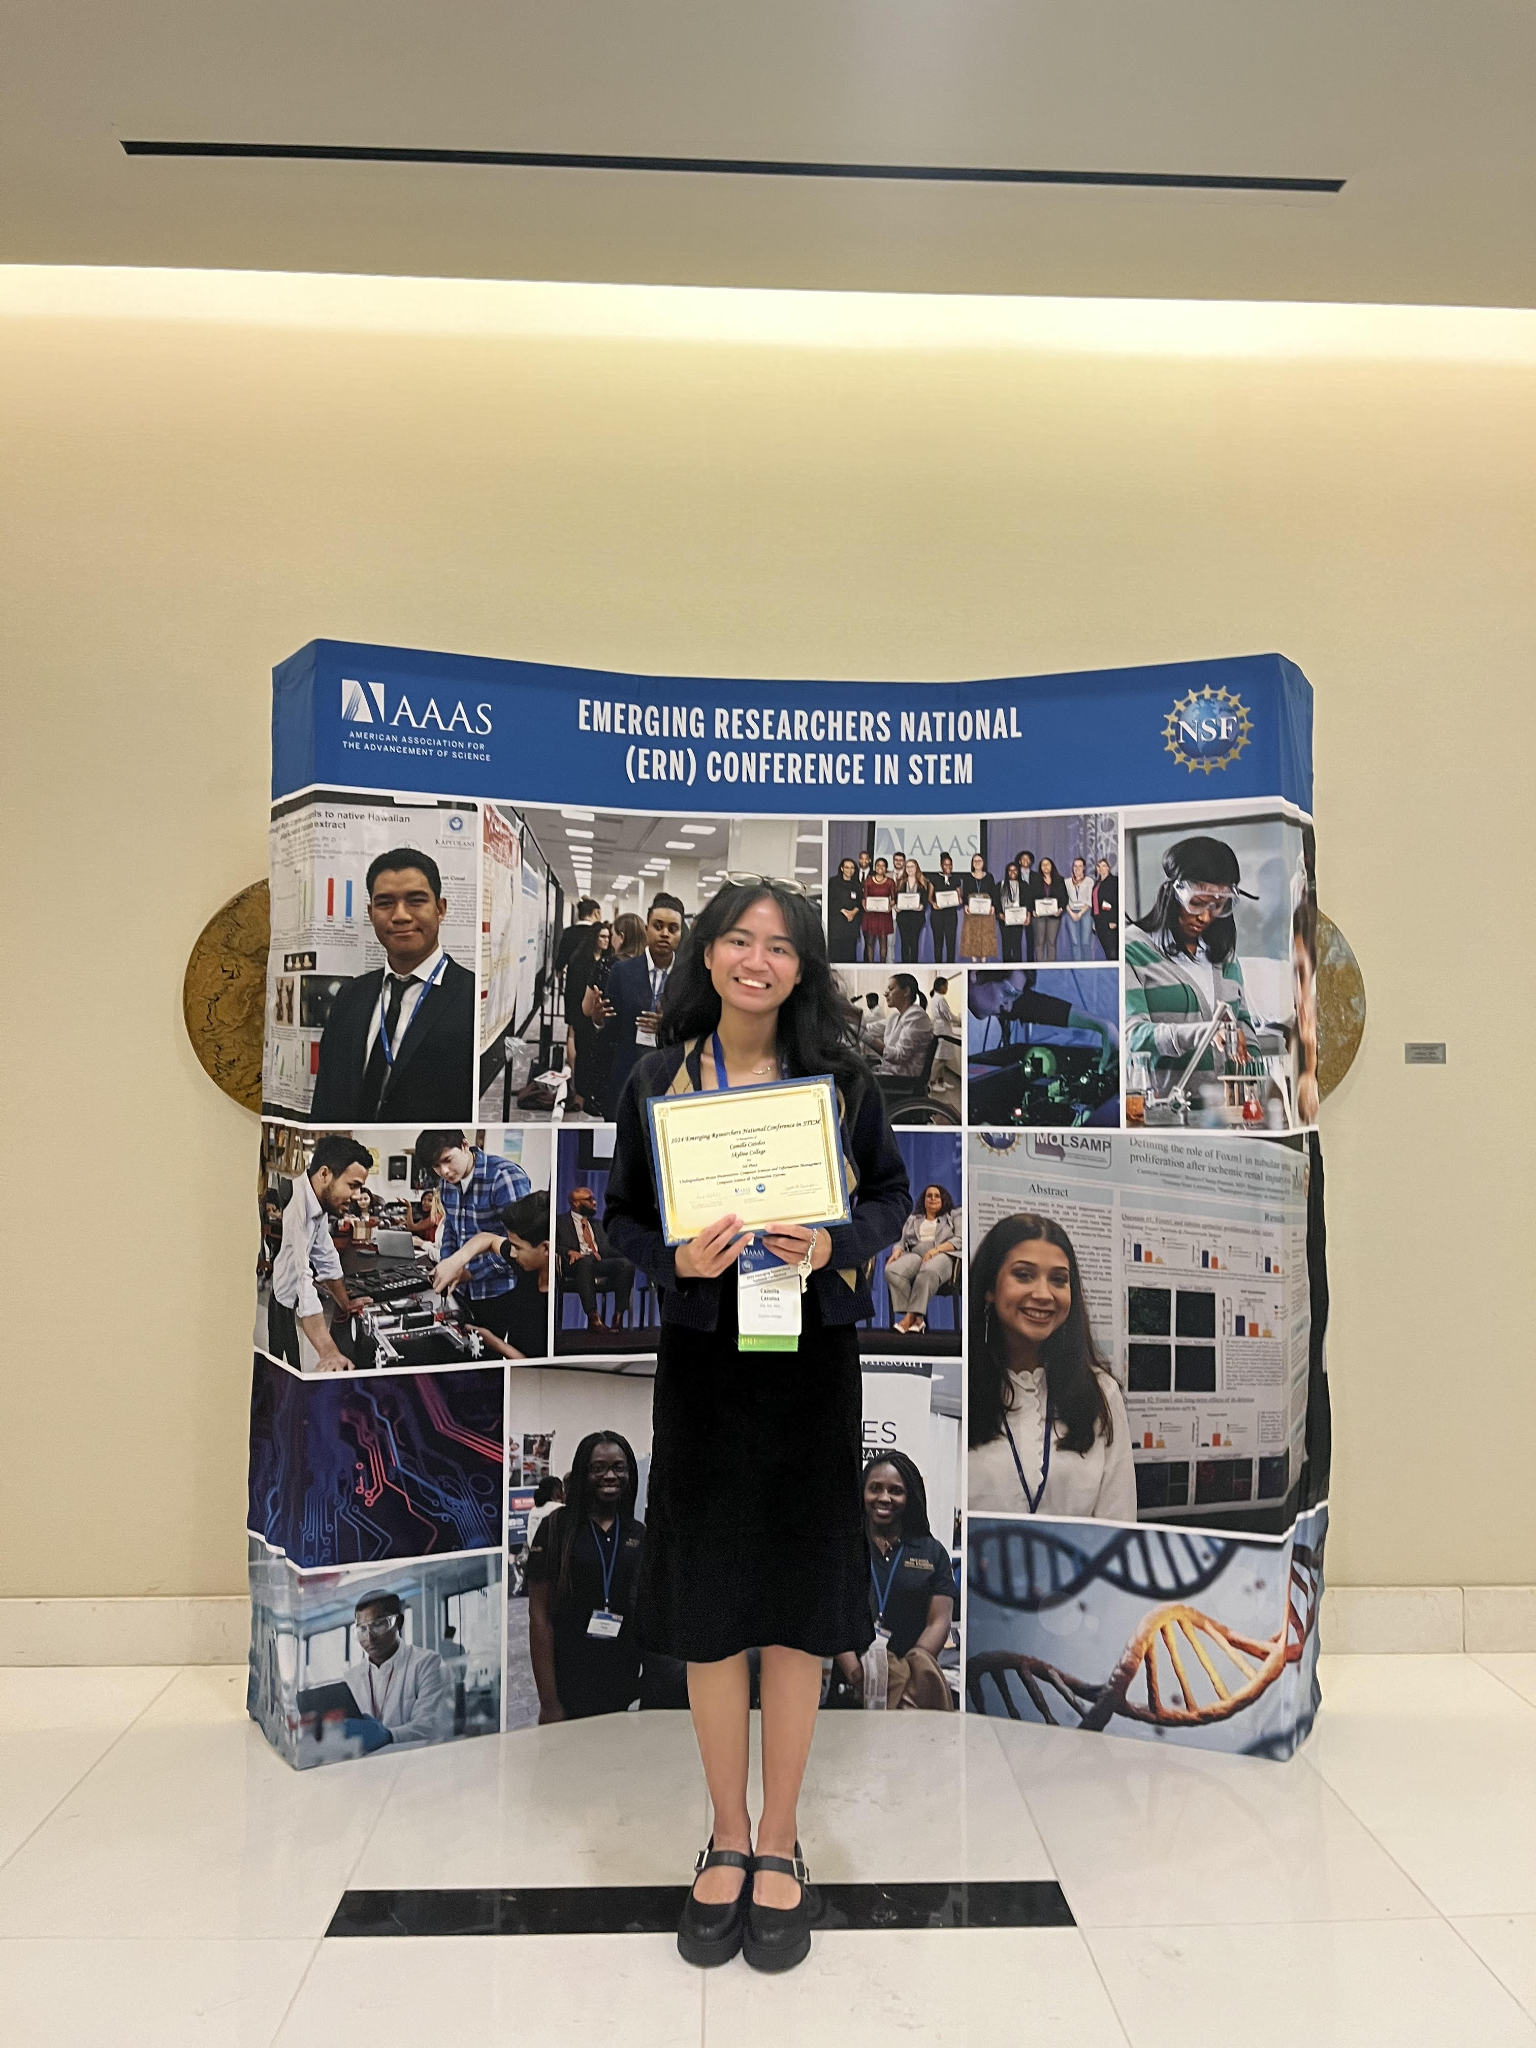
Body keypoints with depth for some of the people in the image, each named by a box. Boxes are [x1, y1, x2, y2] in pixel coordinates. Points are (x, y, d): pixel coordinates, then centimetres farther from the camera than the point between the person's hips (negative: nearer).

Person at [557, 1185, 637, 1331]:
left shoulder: (597, 1224, 31)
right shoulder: (561, 1222, 15)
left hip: (599, 1263, 5)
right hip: (576, 1265, -5)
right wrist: (569, 1252, -19)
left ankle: (619, 1317, -29)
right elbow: (554, 1245, 0)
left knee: (626, 1264, -25)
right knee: (586, 1261, -41)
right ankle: (593, 1317, -44)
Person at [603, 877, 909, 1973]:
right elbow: (625, 1215, 5)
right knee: (709, 1604, 10)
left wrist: (835, 1245, -13)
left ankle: (779, 1842, 30)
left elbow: (893, 1194, 6)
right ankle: (728, 1837, 32)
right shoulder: (658, 1081, 0)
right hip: (703, 1356, 1)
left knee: (797, 1605, 8)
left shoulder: (840, 1078, -1)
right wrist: (678, 1257, -15)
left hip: (810, 1356, 0)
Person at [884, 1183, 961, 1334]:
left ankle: (912, 1315, -42)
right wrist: (897, 1251, -2)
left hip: (943, 1255, -3)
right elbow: (902, 1241, 24)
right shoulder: (913, 1218, 33)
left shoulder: (952, 1217, 23)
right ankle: (916, 1317, -38)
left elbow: (959, 1240, 6)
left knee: (929, 1271, -43)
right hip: (915, 1254, 3)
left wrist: (937, 1249, -11)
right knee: (891, 1271, -34)